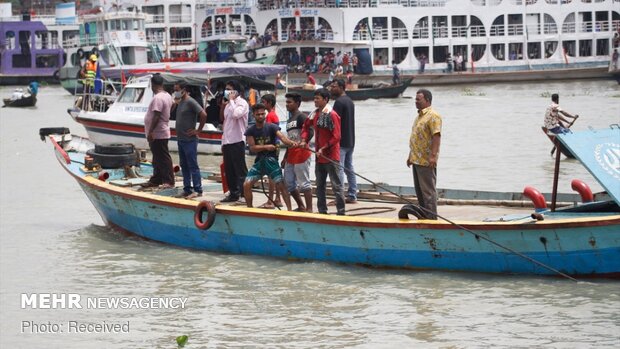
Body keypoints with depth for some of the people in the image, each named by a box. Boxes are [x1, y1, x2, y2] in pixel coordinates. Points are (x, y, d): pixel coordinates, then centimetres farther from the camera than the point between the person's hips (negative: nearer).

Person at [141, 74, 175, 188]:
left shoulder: (158, 98, -20)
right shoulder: (167, 96, 11)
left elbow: (156, 116, -25)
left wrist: (150, 131, -23)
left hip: (157, 134, -10)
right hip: (163, 132, 10)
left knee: (163, 158, -6)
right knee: (158, 158, 16)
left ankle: (168, 181, -3)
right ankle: (156, 180, 24)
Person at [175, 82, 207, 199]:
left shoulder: (190, 102, -14)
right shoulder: (180, 102, 13)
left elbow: (203, 115, -22)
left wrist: (198, 130, -16)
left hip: (189, 140, -10)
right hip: (180, 139, 10)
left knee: (193, 166, -7)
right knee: (184, 166, 13)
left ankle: (198, 190, -5)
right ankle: (187, 189, 18)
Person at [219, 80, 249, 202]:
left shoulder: (242, 103, -8)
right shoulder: (228, 104, 16)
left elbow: (236, 114, -28)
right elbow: (222, 119, 20)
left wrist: (231, 100, -15)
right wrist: (223, 105, 10)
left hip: (237, 141, -8)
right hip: (226, 141, 8)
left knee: (240, 169, -6)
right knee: (229, 170, 10)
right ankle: (233, 193, 16)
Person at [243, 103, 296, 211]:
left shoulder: (272, 127, -7)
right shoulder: (251, 131, 1)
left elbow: (282, 137, -22)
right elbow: (252, 148, -8)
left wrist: (291, 143, -44)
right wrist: (266, 147, -24)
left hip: (271, 160, -3)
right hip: (259, 161, 3)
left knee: (281, 185, -14)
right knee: (246, 185, -5)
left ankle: (289, 209, -12)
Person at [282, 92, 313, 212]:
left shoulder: (301, 117, -8)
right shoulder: (289, 120, 20)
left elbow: (310, 132, -22)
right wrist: (285, 158, 25)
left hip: (301, 155, -10)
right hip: (291, 156, 10)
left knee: (304, 183, -7)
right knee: (289, 183, 12)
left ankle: (309, 209, -3)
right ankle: (301, 207, 23)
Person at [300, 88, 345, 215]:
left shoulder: (332, 115, -15)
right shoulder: (315, 114, 7)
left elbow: (336, 137, -18)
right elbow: (306, 126, 22)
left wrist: (323, 149, -21)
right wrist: (304, 140, 6)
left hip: (331, 156, -8)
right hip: (319, 157, 8)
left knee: (336, 185, -4)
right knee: (320, 185, 13)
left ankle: (341, 212, -1)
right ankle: (322, 211, 21)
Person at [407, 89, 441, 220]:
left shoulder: (433, 116, -12)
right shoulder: (420, 116, 19)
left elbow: (436, 136, -20)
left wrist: (433, 156, -27)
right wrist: (411, 155, 24)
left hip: (426, 161, -10)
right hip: (417, 160, 10)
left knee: (428, 190, -7)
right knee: (419, 190, 13)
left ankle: (431, 217, -5)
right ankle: (422, 215, 19)